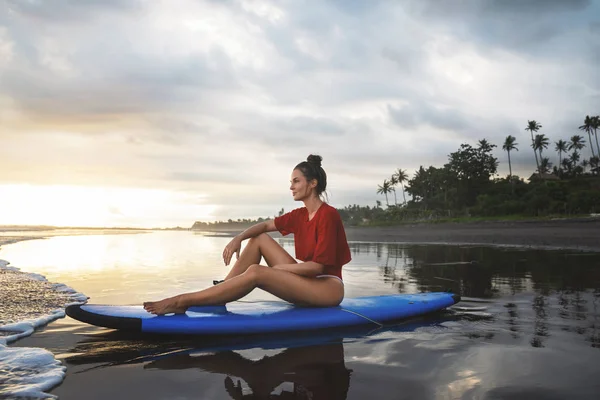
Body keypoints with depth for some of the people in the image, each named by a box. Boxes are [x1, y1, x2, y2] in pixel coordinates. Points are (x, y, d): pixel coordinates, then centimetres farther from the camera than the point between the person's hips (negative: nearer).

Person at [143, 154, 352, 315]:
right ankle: (217, 298, -3)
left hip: (328, 287, -9)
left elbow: (317, 266, -20)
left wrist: (276, 268, -12)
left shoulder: (328, 215, -15)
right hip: (306, 283, 9)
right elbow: (266, 225, 12)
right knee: (259, 239, 5)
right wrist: (238, 238, -7)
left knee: (256, 273, -27)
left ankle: (184, 301, -22)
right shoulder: (299, 215, 11)